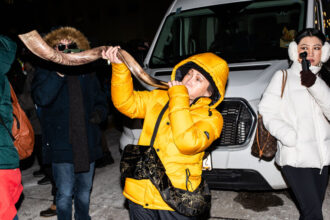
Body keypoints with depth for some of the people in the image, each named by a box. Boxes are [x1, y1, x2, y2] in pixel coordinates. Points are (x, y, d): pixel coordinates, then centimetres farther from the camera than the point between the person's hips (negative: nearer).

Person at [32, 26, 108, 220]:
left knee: (84, 192, 19)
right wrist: (59, 73, -27)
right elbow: (41, 98, -20)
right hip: (62, 145, -4)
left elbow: (101, 101, 18)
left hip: (88, 145, 4)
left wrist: (99, 112, -4)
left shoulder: (87, 72, 11)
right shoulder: (46, 71, -1)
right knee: (65, 194, 1)